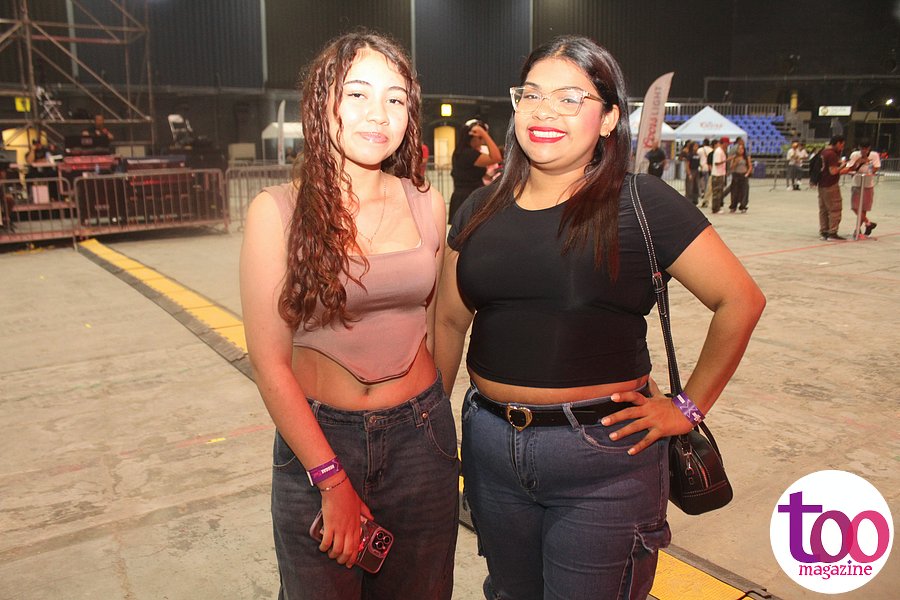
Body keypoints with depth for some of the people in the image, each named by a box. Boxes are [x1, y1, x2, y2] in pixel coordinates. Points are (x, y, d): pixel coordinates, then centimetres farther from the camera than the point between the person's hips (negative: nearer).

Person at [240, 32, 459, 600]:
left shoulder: (427, 204, -1)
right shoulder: (278, 210, -11)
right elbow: (270, 363, -11)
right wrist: (333, 479, -12)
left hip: (421, 435, 3)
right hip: (318, 438, -2)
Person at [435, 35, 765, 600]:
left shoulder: (641, 204, -9)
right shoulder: (483, 209, 4)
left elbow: (741, 300, -6)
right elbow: (451, 321, 10)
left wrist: (688, 409, -4)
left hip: (603, 454, -4)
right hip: (491, 445, 5)